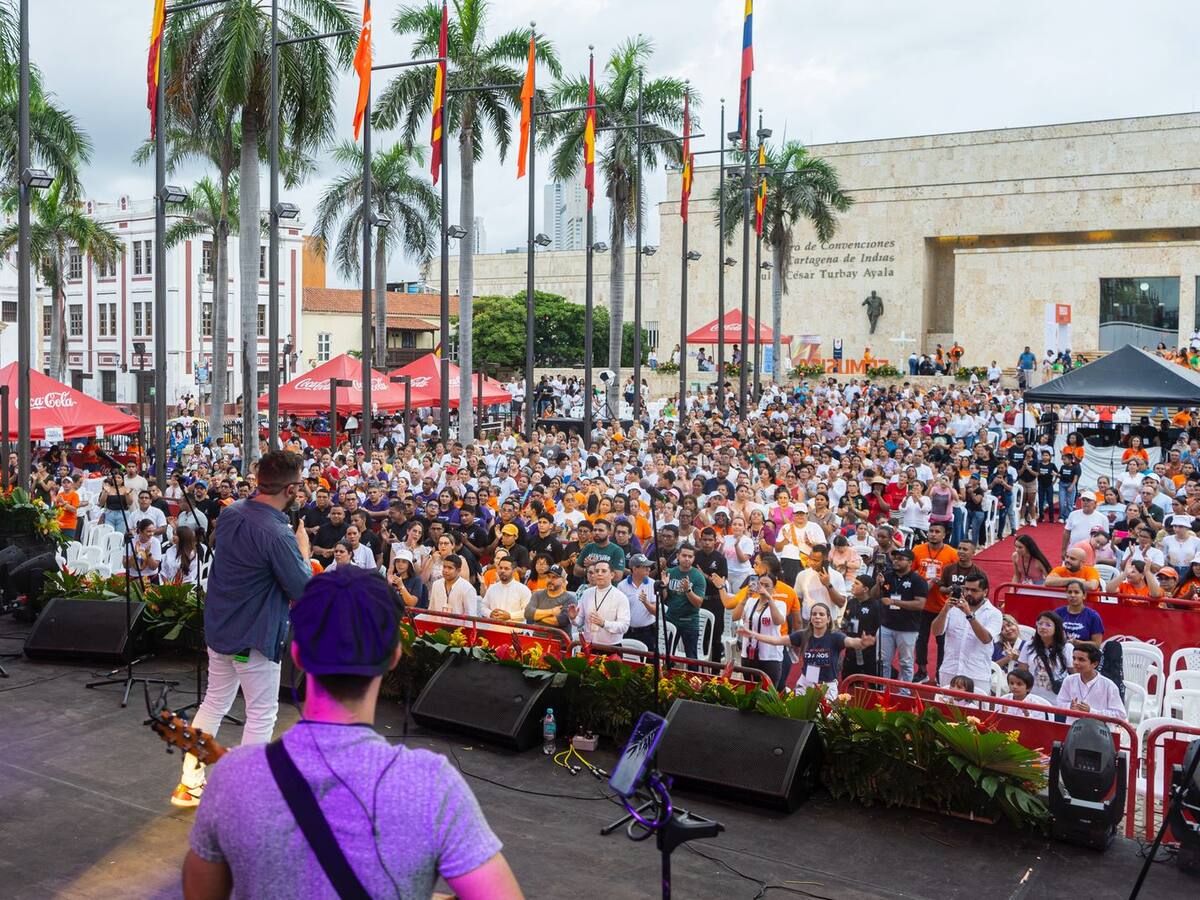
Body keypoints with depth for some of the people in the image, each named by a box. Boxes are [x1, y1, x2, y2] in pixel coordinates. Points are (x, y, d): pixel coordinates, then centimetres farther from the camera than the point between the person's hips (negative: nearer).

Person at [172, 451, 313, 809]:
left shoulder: (230, 513, -3)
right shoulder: (277, 535, -27)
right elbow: (304, 592, -20)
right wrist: (303, 552, -5)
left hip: (218, 628, 8)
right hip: (254, 637, -8)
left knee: (214, 702, 21)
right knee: (262, 714, 8)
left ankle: (190, 783, 27)